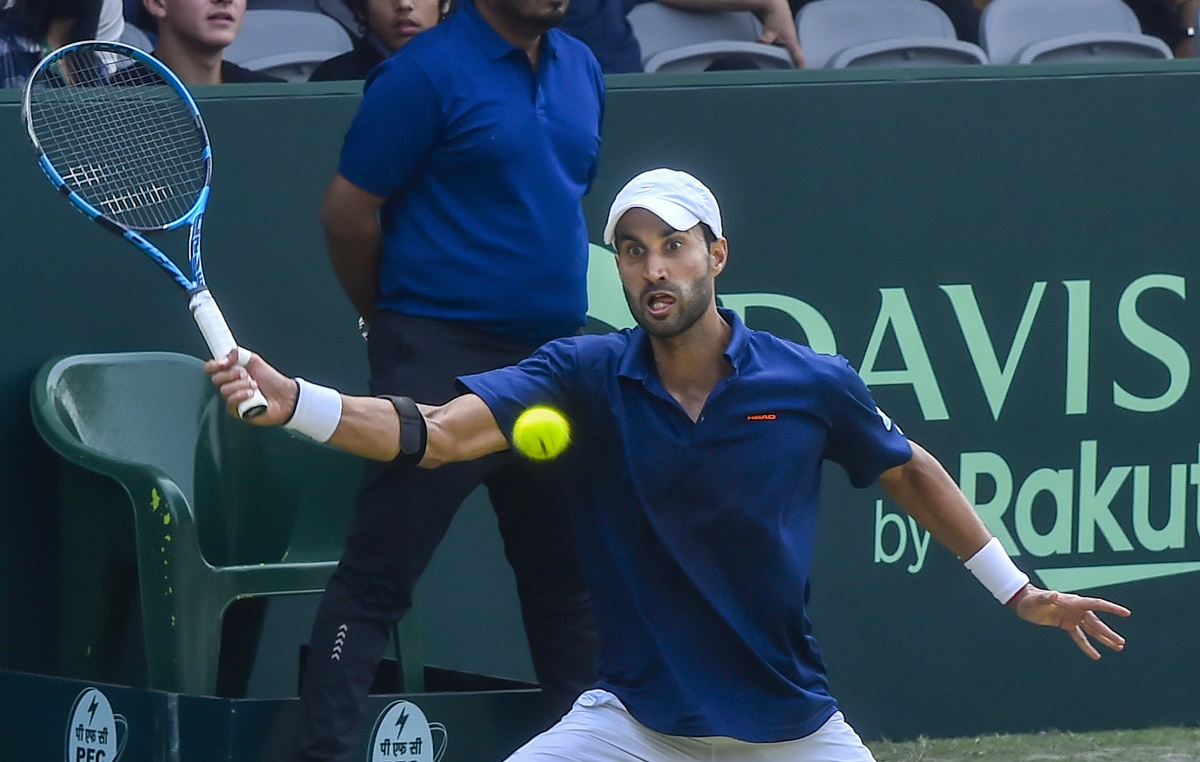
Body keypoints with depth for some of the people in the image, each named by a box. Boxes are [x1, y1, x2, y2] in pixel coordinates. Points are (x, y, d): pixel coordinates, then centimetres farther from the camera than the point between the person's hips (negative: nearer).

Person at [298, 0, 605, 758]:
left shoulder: (581, 71, 10)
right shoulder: (427, 73, -11)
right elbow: (348, 212, -8)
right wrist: (396, 320, 3)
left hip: (553, 357, 7)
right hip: (445, 360, -7)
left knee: (568, 577, 15)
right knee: (377, 575, -5)